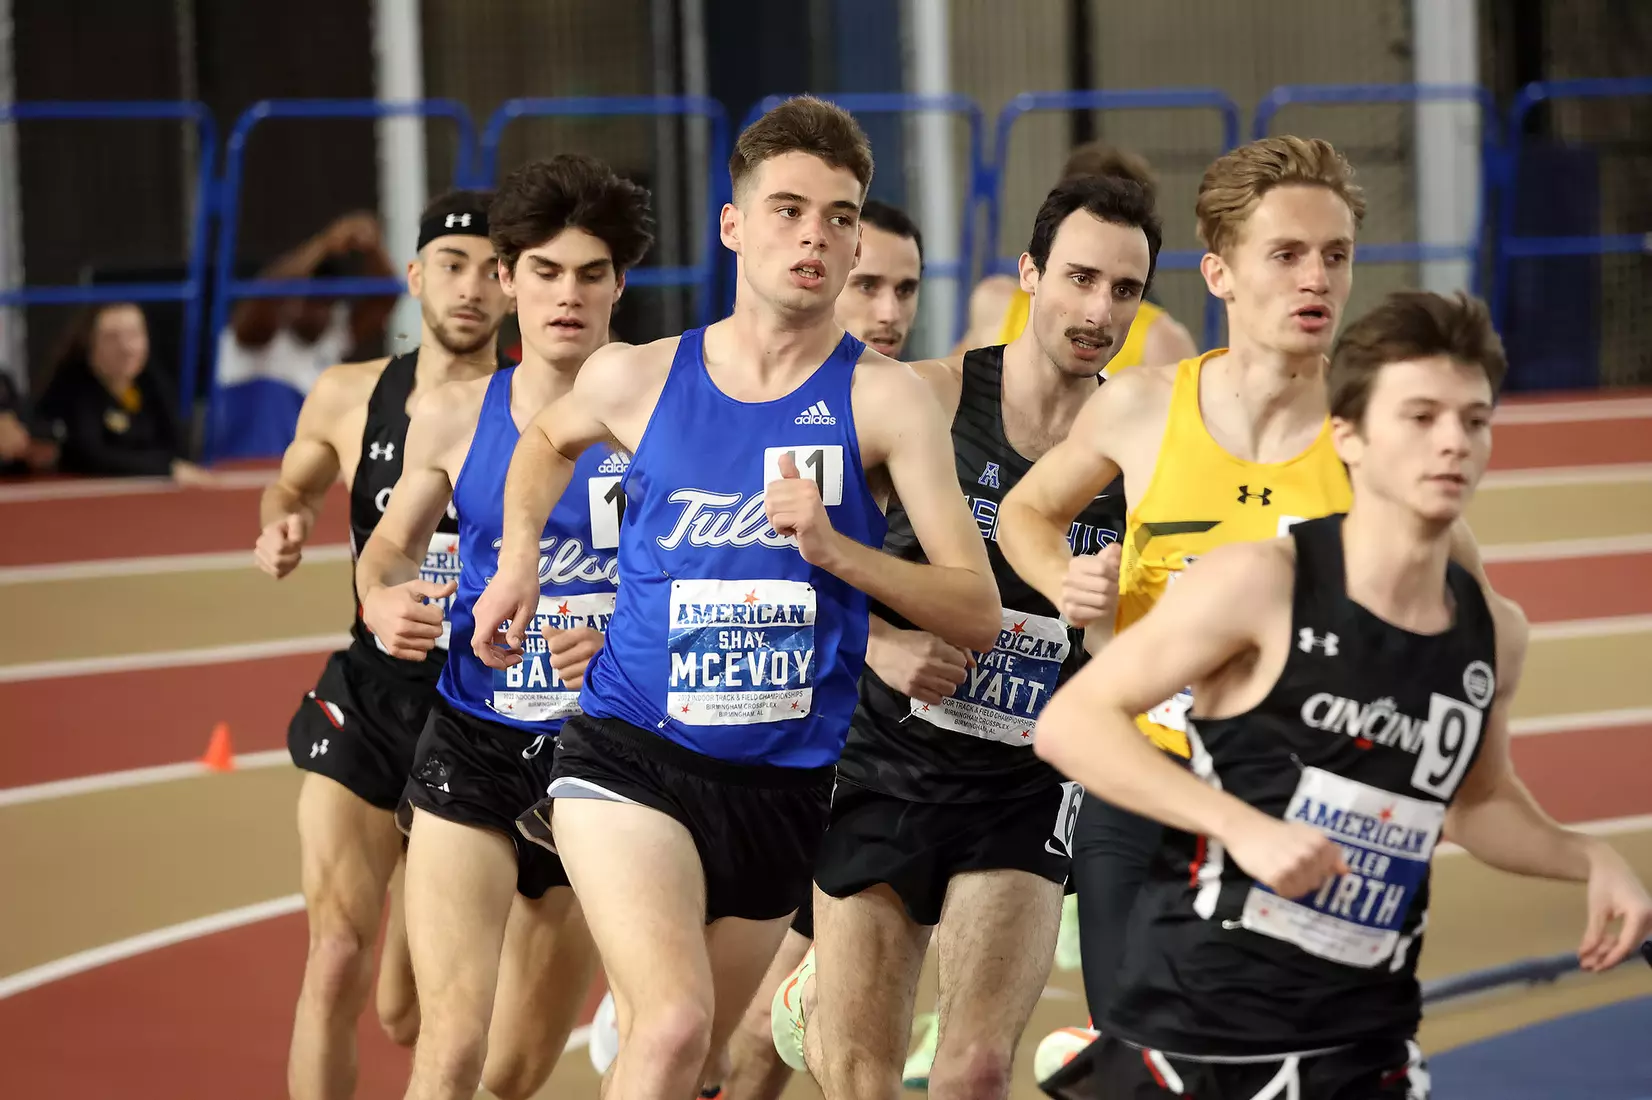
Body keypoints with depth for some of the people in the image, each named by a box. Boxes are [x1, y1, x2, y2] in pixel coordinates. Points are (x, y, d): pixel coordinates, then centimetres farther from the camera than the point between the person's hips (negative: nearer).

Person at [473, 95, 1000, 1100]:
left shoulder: (883, 397, -6)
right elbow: (548, 438, 26)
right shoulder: (639, 377, 0)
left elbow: (978, 616, -9)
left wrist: (832, 548, -22)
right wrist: (519, 557, 11)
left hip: (785, 782, 1)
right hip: (632, 752, -1)